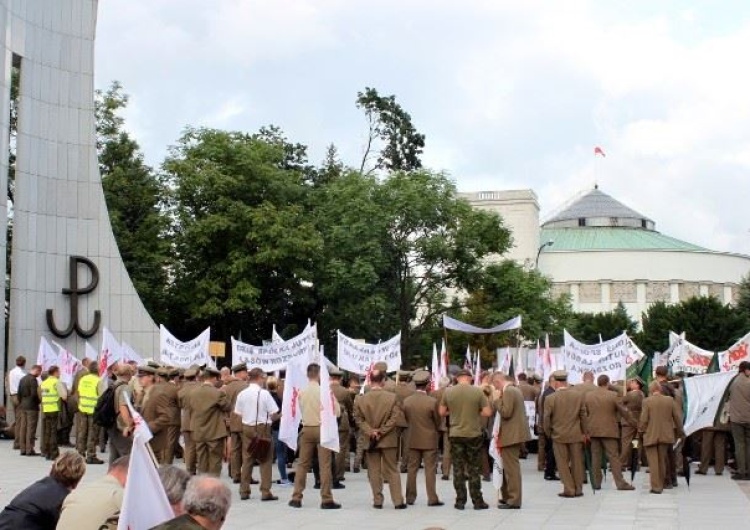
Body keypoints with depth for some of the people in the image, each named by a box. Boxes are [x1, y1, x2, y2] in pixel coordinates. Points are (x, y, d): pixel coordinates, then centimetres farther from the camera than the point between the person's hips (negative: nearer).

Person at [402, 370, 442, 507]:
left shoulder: (407, 401, -5)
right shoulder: (432, 401, -16)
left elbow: (406, 419, 6)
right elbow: (438, 422, -5)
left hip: (413, 440, 4)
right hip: (429, 440, -3)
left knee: (412, 469, 11)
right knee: (430, 469, 2)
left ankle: (410, 497, 15)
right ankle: (432, 498, 2)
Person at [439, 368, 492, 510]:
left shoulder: (448, 392, -4)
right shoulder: (477, 391, -9)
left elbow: (442, 412, 4)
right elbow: (487, 412, -9)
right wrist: (475, 414, 8)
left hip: (456, 435, 1)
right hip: (474, 434, -1)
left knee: (458, 469, 8)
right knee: (474, 469, 7)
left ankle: (460, 501, 10)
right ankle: (477, 501, 9)